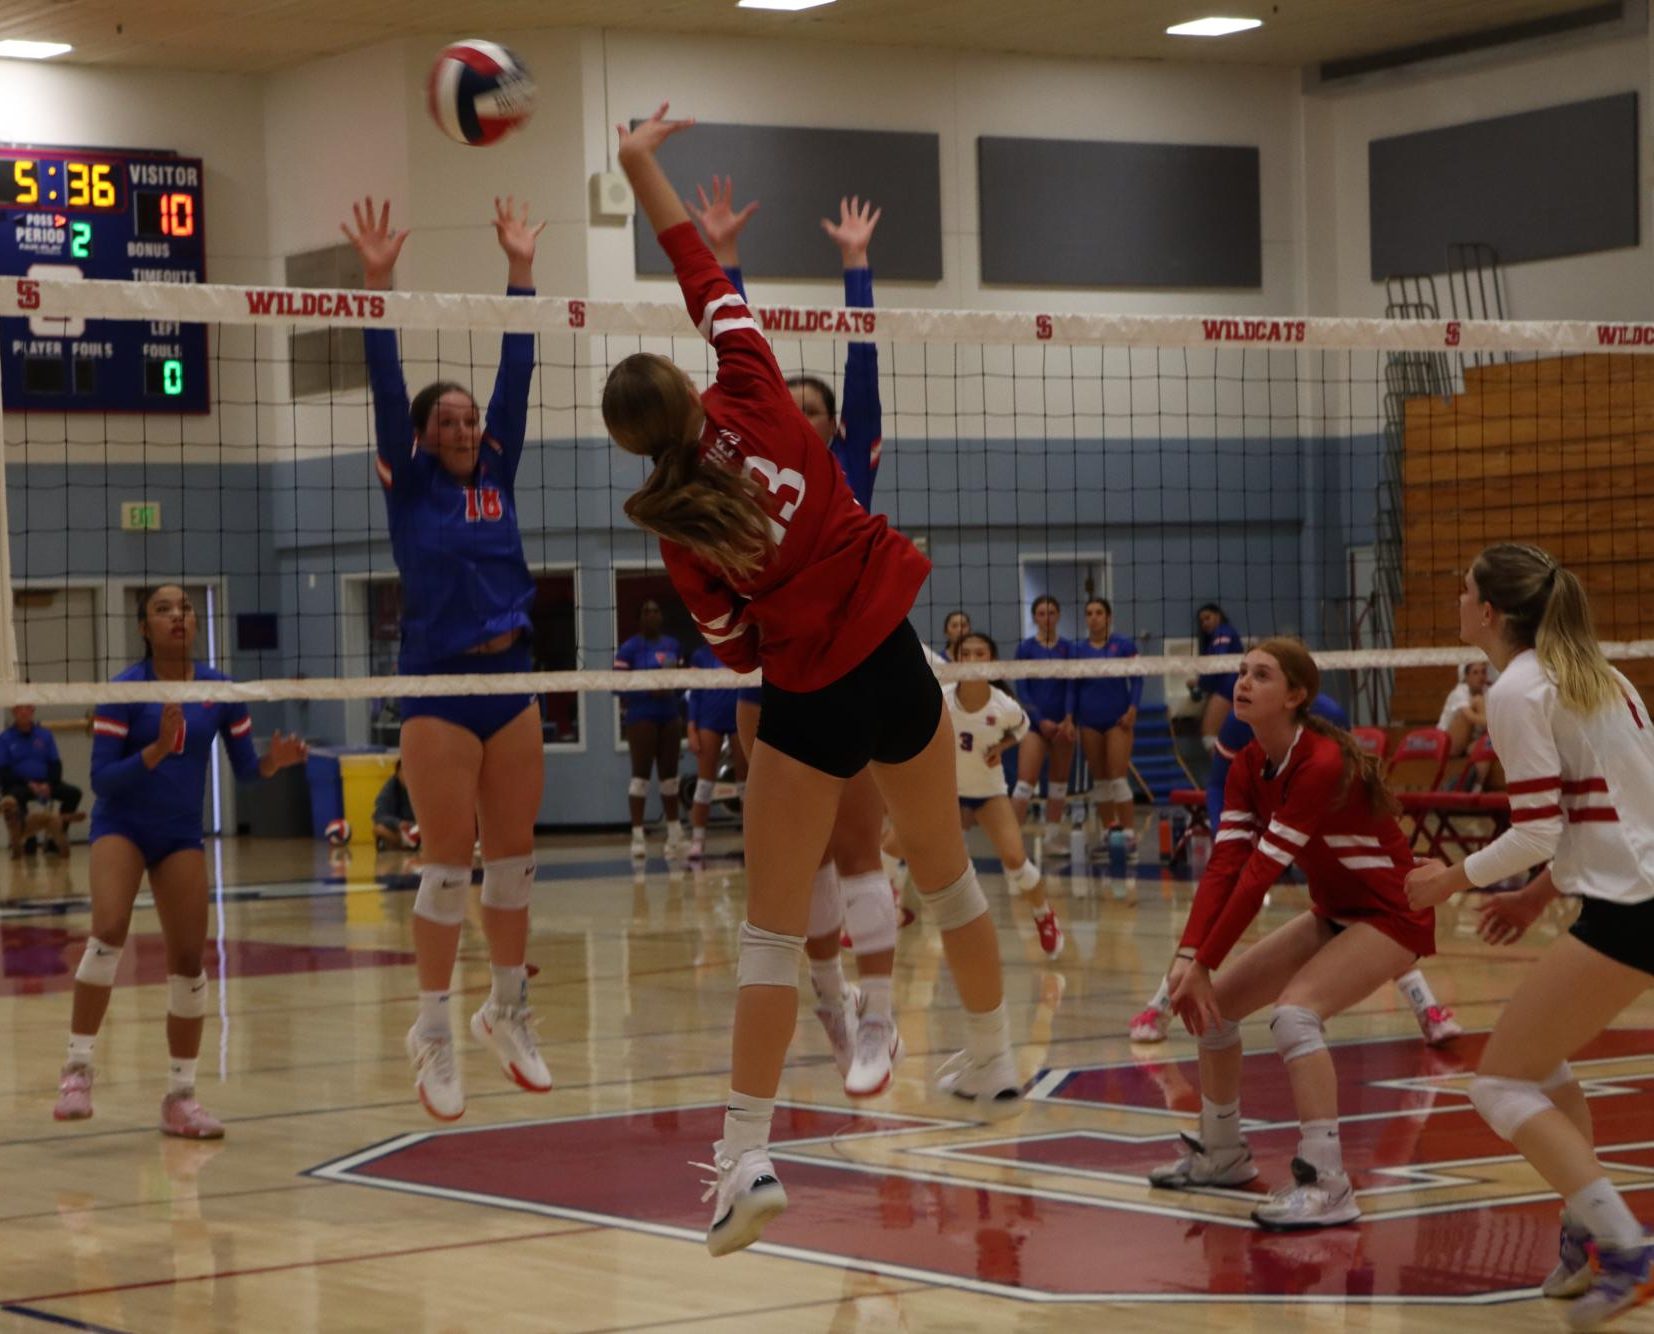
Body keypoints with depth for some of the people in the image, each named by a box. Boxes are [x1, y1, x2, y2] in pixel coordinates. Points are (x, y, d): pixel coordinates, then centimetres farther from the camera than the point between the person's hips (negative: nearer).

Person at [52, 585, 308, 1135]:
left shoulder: (220, 690, -3)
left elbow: (245, 768, 3)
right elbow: (101, 778, -16)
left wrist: (275, 760, -18)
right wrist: (155, 752, -30)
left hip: (181, 834, 3)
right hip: (121, 825, -3)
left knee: (189, 957, -2)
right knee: (110, 928, -27)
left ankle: (181, 1097, 9)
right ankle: (77, 1068, -17)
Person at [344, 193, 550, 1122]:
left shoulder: (498, 477, 10)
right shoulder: (410, 487, 0)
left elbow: (518, 373, 7)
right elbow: (386, 384, -9)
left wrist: (521, 270, 3)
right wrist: (378, 282, -17)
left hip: (512, 680, 4)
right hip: (439, 689, -4)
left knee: (514, 859, 8)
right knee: (448, 866, -4)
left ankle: (508, 1011, 21)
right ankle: (434, 1029, 5)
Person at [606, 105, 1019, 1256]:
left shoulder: (676, 535, -11)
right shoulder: (753, 402, -9)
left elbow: (735, 644, 0)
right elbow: (710, 281, 1)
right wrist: (641, 166, 6)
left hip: (808, 703, -3)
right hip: (893, 659, 3)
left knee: (773, 931, 0)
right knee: (947, 871, 23)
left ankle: (748, 1155, -7)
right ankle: (995, 1062, 39)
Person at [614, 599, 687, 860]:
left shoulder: (673, 646, 13)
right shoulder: (629, 648, -4)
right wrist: (649, 690, -21)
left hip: (669, 717, 6)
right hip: (641, 717, -6)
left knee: (669, 774, 10)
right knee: (641, 774, -8)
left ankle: (674, 833, 16)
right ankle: (637, 834, -7)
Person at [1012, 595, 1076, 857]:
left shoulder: (1068, 648, 6)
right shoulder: (1026, 648, 0)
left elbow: (1071, 686, 1)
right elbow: (1021, 690, -3)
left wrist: (1069, 720, -14)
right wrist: (1041, 721, -13)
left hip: (1062, 724, 3)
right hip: (1035, 722, -3)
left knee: (1059, 784, 8)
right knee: (1025, 783, -13)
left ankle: (1054, 839, 15)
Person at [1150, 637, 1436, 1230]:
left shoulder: (1322, 764, -29)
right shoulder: (1248, 768, -3)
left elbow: (1260, 872, -29)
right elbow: (1224, 865, -11)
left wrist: (1202, 964, -28)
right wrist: (1189, 955, -25)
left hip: (1391, 914, -9)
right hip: (1333, 912, 9)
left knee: (1295, 1011, -30)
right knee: (1211, 1001, 6)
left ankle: (1326, 1185, -29)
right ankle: (1221, 1152, 24)